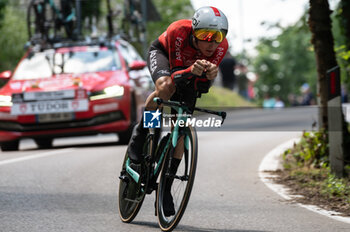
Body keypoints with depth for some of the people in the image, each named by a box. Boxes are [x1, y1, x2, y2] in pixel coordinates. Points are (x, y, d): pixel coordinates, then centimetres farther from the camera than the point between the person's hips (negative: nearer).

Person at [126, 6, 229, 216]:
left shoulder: (221, 46, -31)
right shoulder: (178, 32, -40)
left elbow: (202, 86, -28)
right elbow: (175, 75, -35)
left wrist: (208, 76, -52)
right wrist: (191, 71, -58)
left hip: (188, 72, 3)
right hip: (162, 54, -3)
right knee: (166, 87, -39)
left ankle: (166, 189, 3)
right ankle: (140, 134, -15)